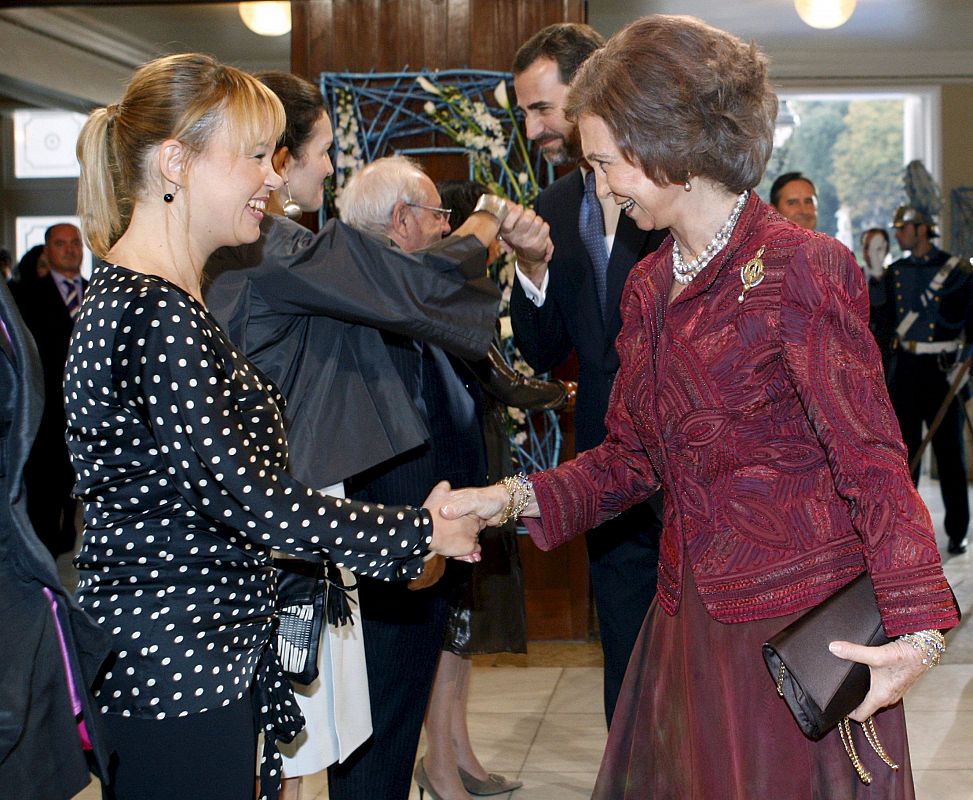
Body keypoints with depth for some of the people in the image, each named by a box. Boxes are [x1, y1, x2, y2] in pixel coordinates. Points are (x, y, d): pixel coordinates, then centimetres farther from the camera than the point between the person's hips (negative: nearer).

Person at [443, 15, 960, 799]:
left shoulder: (799, 271, -14)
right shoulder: (649, 286, 10)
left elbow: (872, 462, -17)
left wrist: (919, 630, -24)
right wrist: (515, 499, 0)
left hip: (800, 628, -7)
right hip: (691, 615, 7)